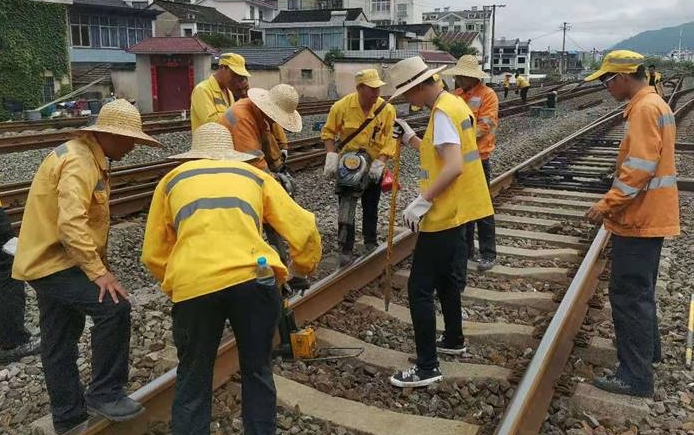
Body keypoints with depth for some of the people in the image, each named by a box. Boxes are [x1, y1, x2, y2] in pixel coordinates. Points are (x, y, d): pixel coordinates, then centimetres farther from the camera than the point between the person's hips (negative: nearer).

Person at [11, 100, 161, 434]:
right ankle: (104, 393, -9)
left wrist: (97, 264, 19)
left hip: (49, 261, 11)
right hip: (53, 262, -11)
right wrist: (99, 272, -28)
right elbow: (71, 225, -31)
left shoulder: (86, 156, 14)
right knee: (113, 307, -21)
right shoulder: (79, 162, -20)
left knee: (60, 344, 16)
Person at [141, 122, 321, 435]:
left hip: (193, 284, 0)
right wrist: (304, 267, 37)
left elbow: (153, 255, 24)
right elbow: (304, 230, 19)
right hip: (253, 279, 0)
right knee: (257, 372, 21)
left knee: (193, 380, 18)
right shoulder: (255, 175, 24)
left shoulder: (172, 180, 26)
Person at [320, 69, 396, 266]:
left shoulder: (387, 109, -15)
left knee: (371, 209, 15)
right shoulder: (342, 106, -16)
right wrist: (331, 156, -13)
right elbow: (328, 132, -4)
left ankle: (370, 245, 33)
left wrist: (380, 162, -24)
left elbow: (390, 140, -13)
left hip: (374, 167, 1)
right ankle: (346, 250, 14)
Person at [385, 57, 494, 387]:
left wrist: (422, 202, -26)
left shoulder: (442, 112, -19)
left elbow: (453, 167, -28)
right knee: (446, 279, 24)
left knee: (420, 289, -4)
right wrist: (410, 139, 10)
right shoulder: (454, 104, 12)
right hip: (454, 211, 11)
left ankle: (427, 368, 3)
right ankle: (453, 340, 40)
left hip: (444, 213, -10)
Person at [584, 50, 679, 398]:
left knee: (628, 295, -5)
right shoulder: (655, 104, 14)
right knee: (640, 289, 23)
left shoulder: (643, 109, -18)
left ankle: (636, 376, 3)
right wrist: (614, 202, 19)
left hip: (639, 219, -11)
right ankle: (648, 349, 38)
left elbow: (638, 169, -25)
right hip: (651, 215, 11)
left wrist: (607, 205, -20)